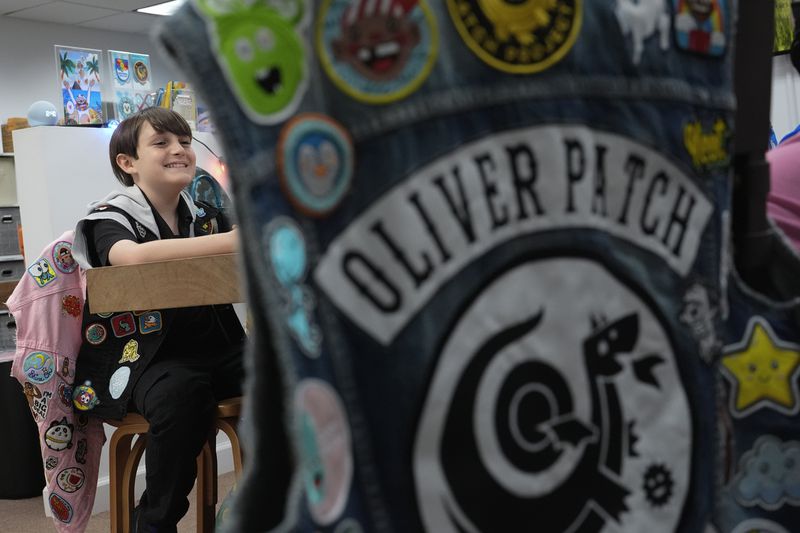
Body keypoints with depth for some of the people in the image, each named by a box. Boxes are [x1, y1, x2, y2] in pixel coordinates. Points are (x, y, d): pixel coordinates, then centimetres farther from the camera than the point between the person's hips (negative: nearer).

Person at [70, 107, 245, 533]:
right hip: (142, 358, -4)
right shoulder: (111, 217, -3)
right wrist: (234, 241, -37)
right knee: (181, 390, -37)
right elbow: (135, 257, -27)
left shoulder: (206, 215, 14)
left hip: (217, 348, 5)